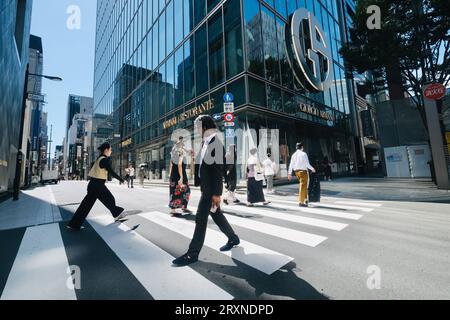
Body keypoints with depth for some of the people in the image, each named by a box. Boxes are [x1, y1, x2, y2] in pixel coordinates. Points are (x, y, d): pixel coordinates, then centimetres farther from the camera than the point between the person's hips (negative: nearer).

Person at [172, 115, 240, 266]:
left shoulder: (216, 142, -15)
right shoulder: (205, 142, 12)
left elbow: (219, 169, -20)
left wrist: (217, 193, -21)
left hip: (211, 188, -9)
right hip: (205, 186, 9)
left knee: (201, 218, -2)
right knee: (216, 214, 19)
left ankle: (193, 254, 13)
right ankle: (233, 238, 37)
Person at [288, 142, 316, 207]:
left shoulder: (294, 155, 6)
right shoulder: (303, 154, -10)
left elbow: (291, 165, 5)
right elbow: (307, 164, -13)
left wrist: (290, 174, 8)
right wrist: (312, 169, 5)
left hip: (296, 171, 6)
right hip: (303, 171, -6)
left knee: (303, 185, 22)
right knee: (303, 186, 0)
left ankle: (305, 199, 28)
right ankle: (301, 202, 3)